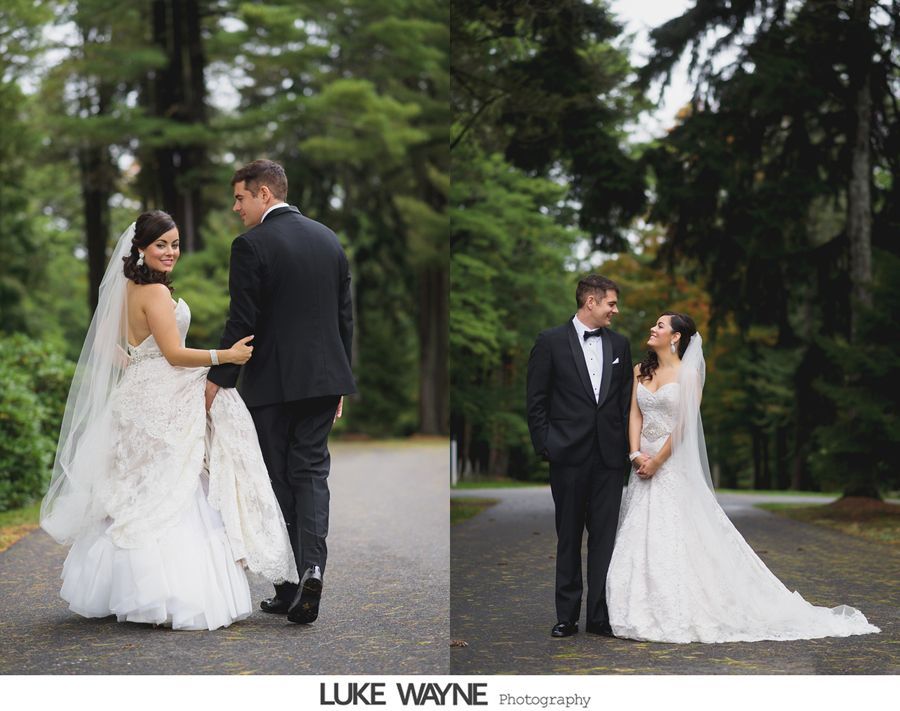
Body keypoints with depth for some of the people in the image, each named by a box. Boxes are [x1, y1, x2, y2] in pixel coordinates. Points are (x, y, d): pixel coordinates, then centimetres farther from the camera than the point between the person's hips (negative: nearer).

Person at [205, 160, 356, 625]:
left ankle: (287, 590, 10)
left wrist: (219, 379, -4)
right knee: (311, 471, 8)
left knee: (278, 479, 5)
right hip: (324, 377, 5)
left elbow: (242, 323, -13)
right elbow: (345, 317, 12)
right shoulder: (329, 239, 9)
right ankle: (312, 565, -12)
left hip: (273, 383, -5)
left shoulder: (251, 245, -10)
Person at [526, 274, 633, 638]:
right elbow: (536, 400, 0)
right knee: (568, 536, 6)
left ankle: (600, 614, 6)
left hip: (609, 455, 3)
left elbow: (627, 399, 13)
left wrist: (627, 445, 5)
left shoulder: (619, 344, 10)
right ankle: (567, 614, 13)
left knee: (605, 535, 1)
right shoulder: (551, 342, -1)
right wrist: (545, 445, -6)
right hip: (568, 454, -3)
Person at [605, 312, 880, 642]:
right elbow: (635, 416, 8)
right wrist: (636, 454, -7)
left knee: (676, 538, -6)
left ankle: (681, 617, 0)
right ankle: (644, 613, 8)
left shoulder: (688, 373, -4)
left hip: (674, 465, -6)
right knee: (640, 538, 3)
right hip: (644, 465, 6)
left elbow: (683, 423, -11)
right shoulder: (641, 370, 13)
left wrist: (657, 462, -13)